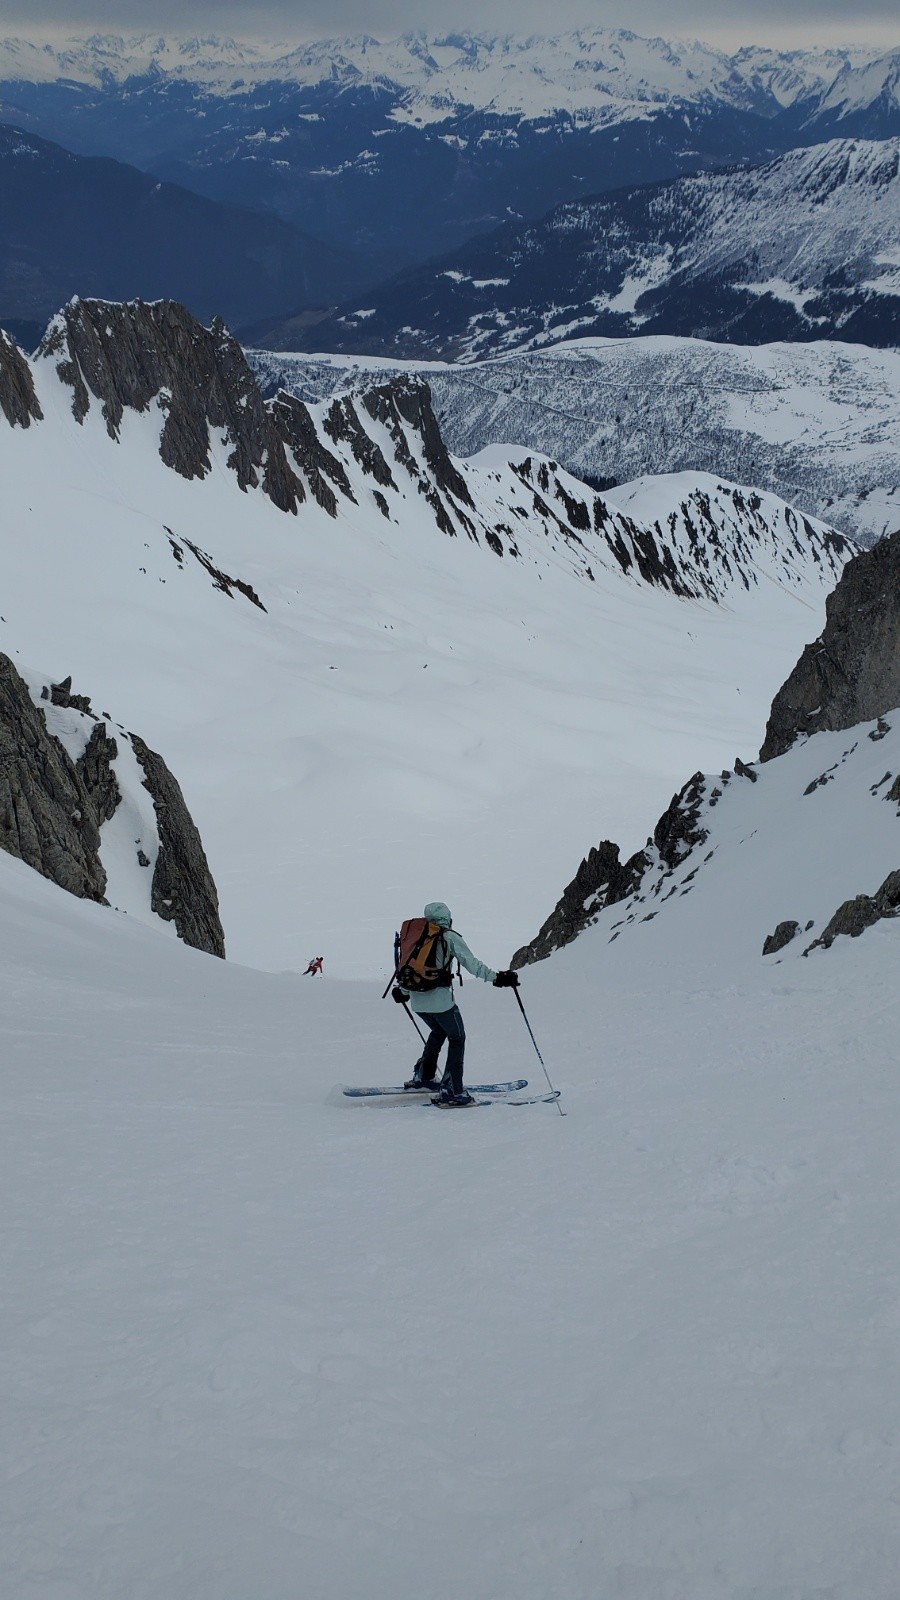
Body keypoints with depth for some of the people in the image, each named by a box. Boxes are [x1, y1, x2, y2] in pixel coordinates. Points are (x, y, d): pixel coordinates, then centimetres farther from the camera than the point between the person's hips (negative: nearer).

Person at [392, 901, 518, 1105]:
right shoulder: (450, 937, -3)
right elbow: (471, 963, -13)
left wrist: (403, 991, 35)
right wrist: (496, 978, -14)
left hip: (417, 1000, 6)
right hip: (439, 999, -6)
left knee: (438, 1032, 29)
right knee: (457, 1038, 9)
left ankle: (422, 1077, 30)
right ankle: (452, 1091, 2)